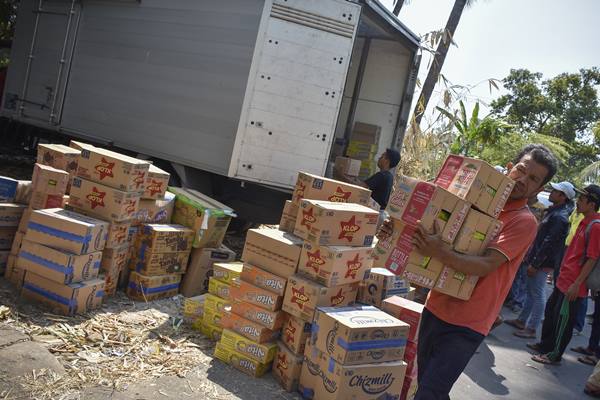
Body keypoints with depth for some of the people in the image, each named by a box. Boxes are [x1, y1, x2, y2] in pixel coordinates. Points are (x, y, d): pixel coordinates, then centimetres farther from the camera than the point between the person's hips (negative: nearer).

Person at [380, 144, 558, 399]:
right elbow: (430, 235, 12)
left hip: (466, 324, -5)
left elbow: (485, 266, -22)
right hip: (436, 308, 6)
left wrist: (440, 252, -37)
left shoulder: (524, 222, -10)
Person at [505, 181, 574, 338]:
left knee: (537, 295, -2)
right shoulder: (554, 211, 13)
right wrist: (530, 257, 21)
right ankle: (522, 320, 29)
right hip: (536, 259, 10)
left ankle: (531, 328, 5)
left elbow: (548, 243, -22)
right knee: (531, 292, 17)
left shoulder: (559, 217, -19)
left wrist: (535, 264, -21)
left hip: (543, 262, -10)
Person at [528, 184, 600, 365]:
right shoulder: (585, 221, 9)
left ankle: (555, 355, 16)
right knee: (550, 310, 20)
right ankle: (546, 344, 36)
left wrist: (577, 284, -21)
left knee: (564, 319, 2)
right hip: (564, 278, 9)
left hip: (573, 284, -9)